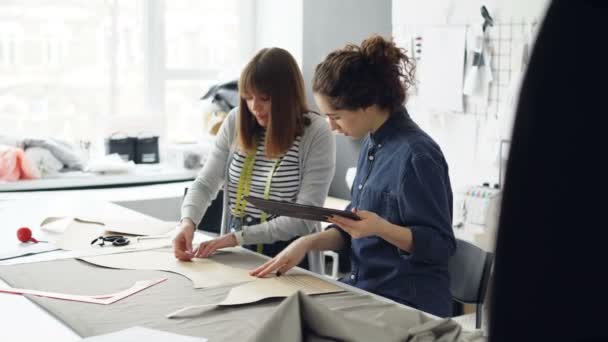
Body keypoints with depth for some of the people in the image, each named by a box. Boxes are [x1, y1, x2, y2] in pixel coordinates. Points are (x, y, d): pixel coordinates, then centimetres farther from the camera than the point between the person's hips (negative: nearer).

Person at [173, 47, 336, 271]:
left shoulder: (316, 133, -9)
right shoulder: (236, 121, 3)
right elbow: (205, 184, 5)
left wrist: (239, 237, -19)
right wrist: (188, 221, -16)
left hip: (289, 260, -4)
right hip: (236, 255, 4)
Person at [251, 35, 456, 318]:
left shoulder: (416, 155, -19)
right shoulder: (372, 144, 7)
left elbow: (440, 244, -16)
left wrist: (381, 228, -30)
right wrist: (308, 242, -2)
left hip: (408, 304, -7)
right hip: (364, 288, 7)